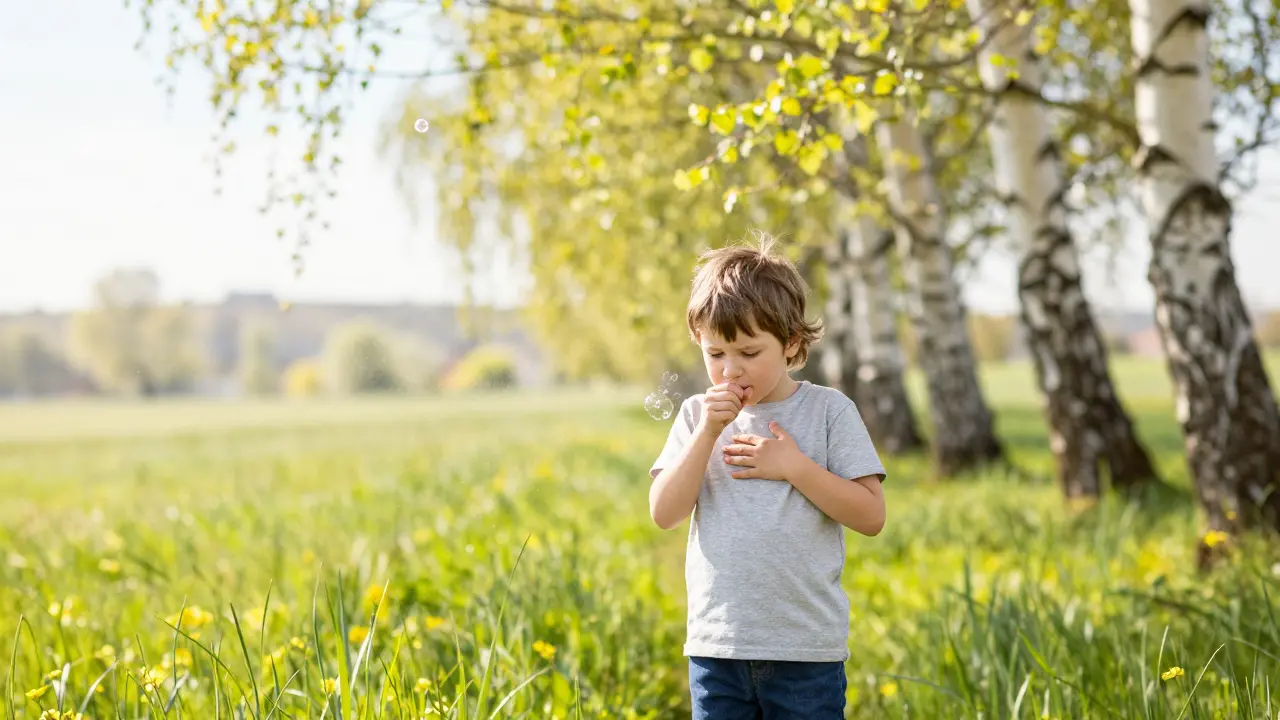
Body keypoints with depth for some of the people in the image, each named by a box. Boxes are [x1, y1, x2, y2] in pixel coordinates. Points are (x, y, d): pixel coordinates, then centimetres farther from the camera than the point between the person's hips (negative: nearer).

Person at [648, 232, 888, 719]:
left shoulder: (828, 410, -2)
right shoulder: (697, 415, 5)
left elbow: (870, 515, -6)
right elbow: (665, 514, -4)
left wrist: (793, 465, -15)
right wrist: (708, 433, -13)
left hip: (807, 651, -2)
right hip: (717, 647, 2)